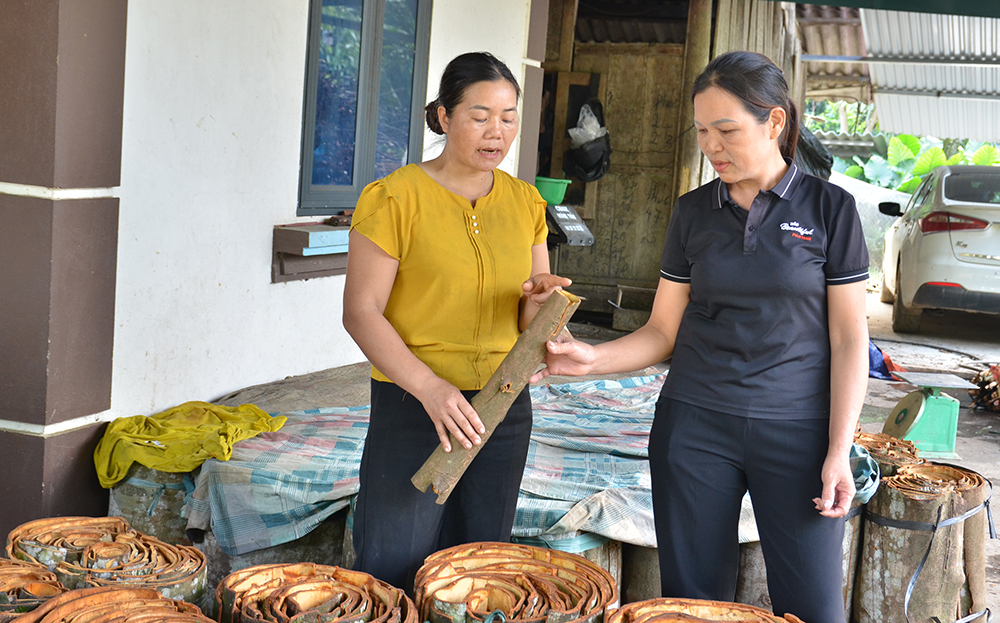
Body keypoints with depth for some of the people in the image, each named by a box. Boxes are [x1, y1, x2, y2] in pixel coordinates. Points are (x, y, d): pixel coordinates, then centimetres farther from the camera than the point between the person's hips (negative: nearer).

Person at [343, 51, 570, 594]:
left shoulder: (524, 202, 8)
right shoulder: (394, 197, -9)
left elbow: (529, 323, 11)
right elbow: (361, 312, -13)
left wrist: (539, 299, -14)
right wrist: (432, 389, -24)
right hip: (412, 406, -5)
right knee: (394, 573, -1)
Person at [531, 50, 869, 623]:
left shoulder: (830, 208, -2)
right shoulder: (694, 212, 6)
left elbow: (849, 338, -2)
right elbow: (664, 331, 7)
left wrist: (839, 452, -9)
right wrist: (592, 359, -11)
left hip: (797, 430, -2)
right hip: (695, 426, 2)